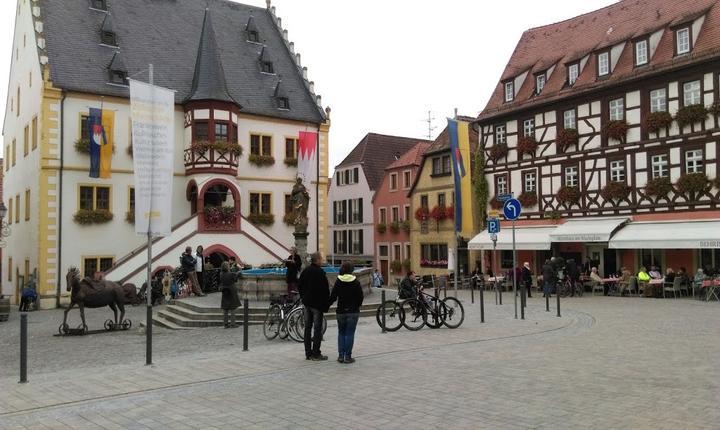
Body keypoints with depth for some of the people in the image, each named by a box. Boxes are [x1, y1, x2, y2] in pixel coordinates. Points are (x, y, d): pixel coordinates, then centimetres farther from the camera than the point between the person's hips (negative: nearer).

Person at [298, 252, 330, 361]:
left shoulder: (305, 271, 6)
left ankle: (308, 353, 17)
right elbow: (325, 290, -16)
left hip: (307, 303, 7)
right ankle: (316, 354, 1)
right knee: (317, 328, -1)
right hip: (317, 304, -7)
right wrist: (326, 305, -8)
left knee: (308, 328, 12)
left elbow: (299, 286, 13)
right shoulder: (320, 272, -16)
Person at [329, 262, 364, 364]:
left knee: (341, 333, 13)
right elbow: (360, 297, -1)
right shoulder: (356, 282, -5)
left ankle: (341, 356, 9)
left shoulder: (338, 282, -1)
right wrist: (358, 305, 18)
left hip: (341, 311, 2)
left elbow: (333, 297, -2)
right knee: (350, 333, 1)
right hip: (353, 311, -2)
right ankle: (348, 357, 1)